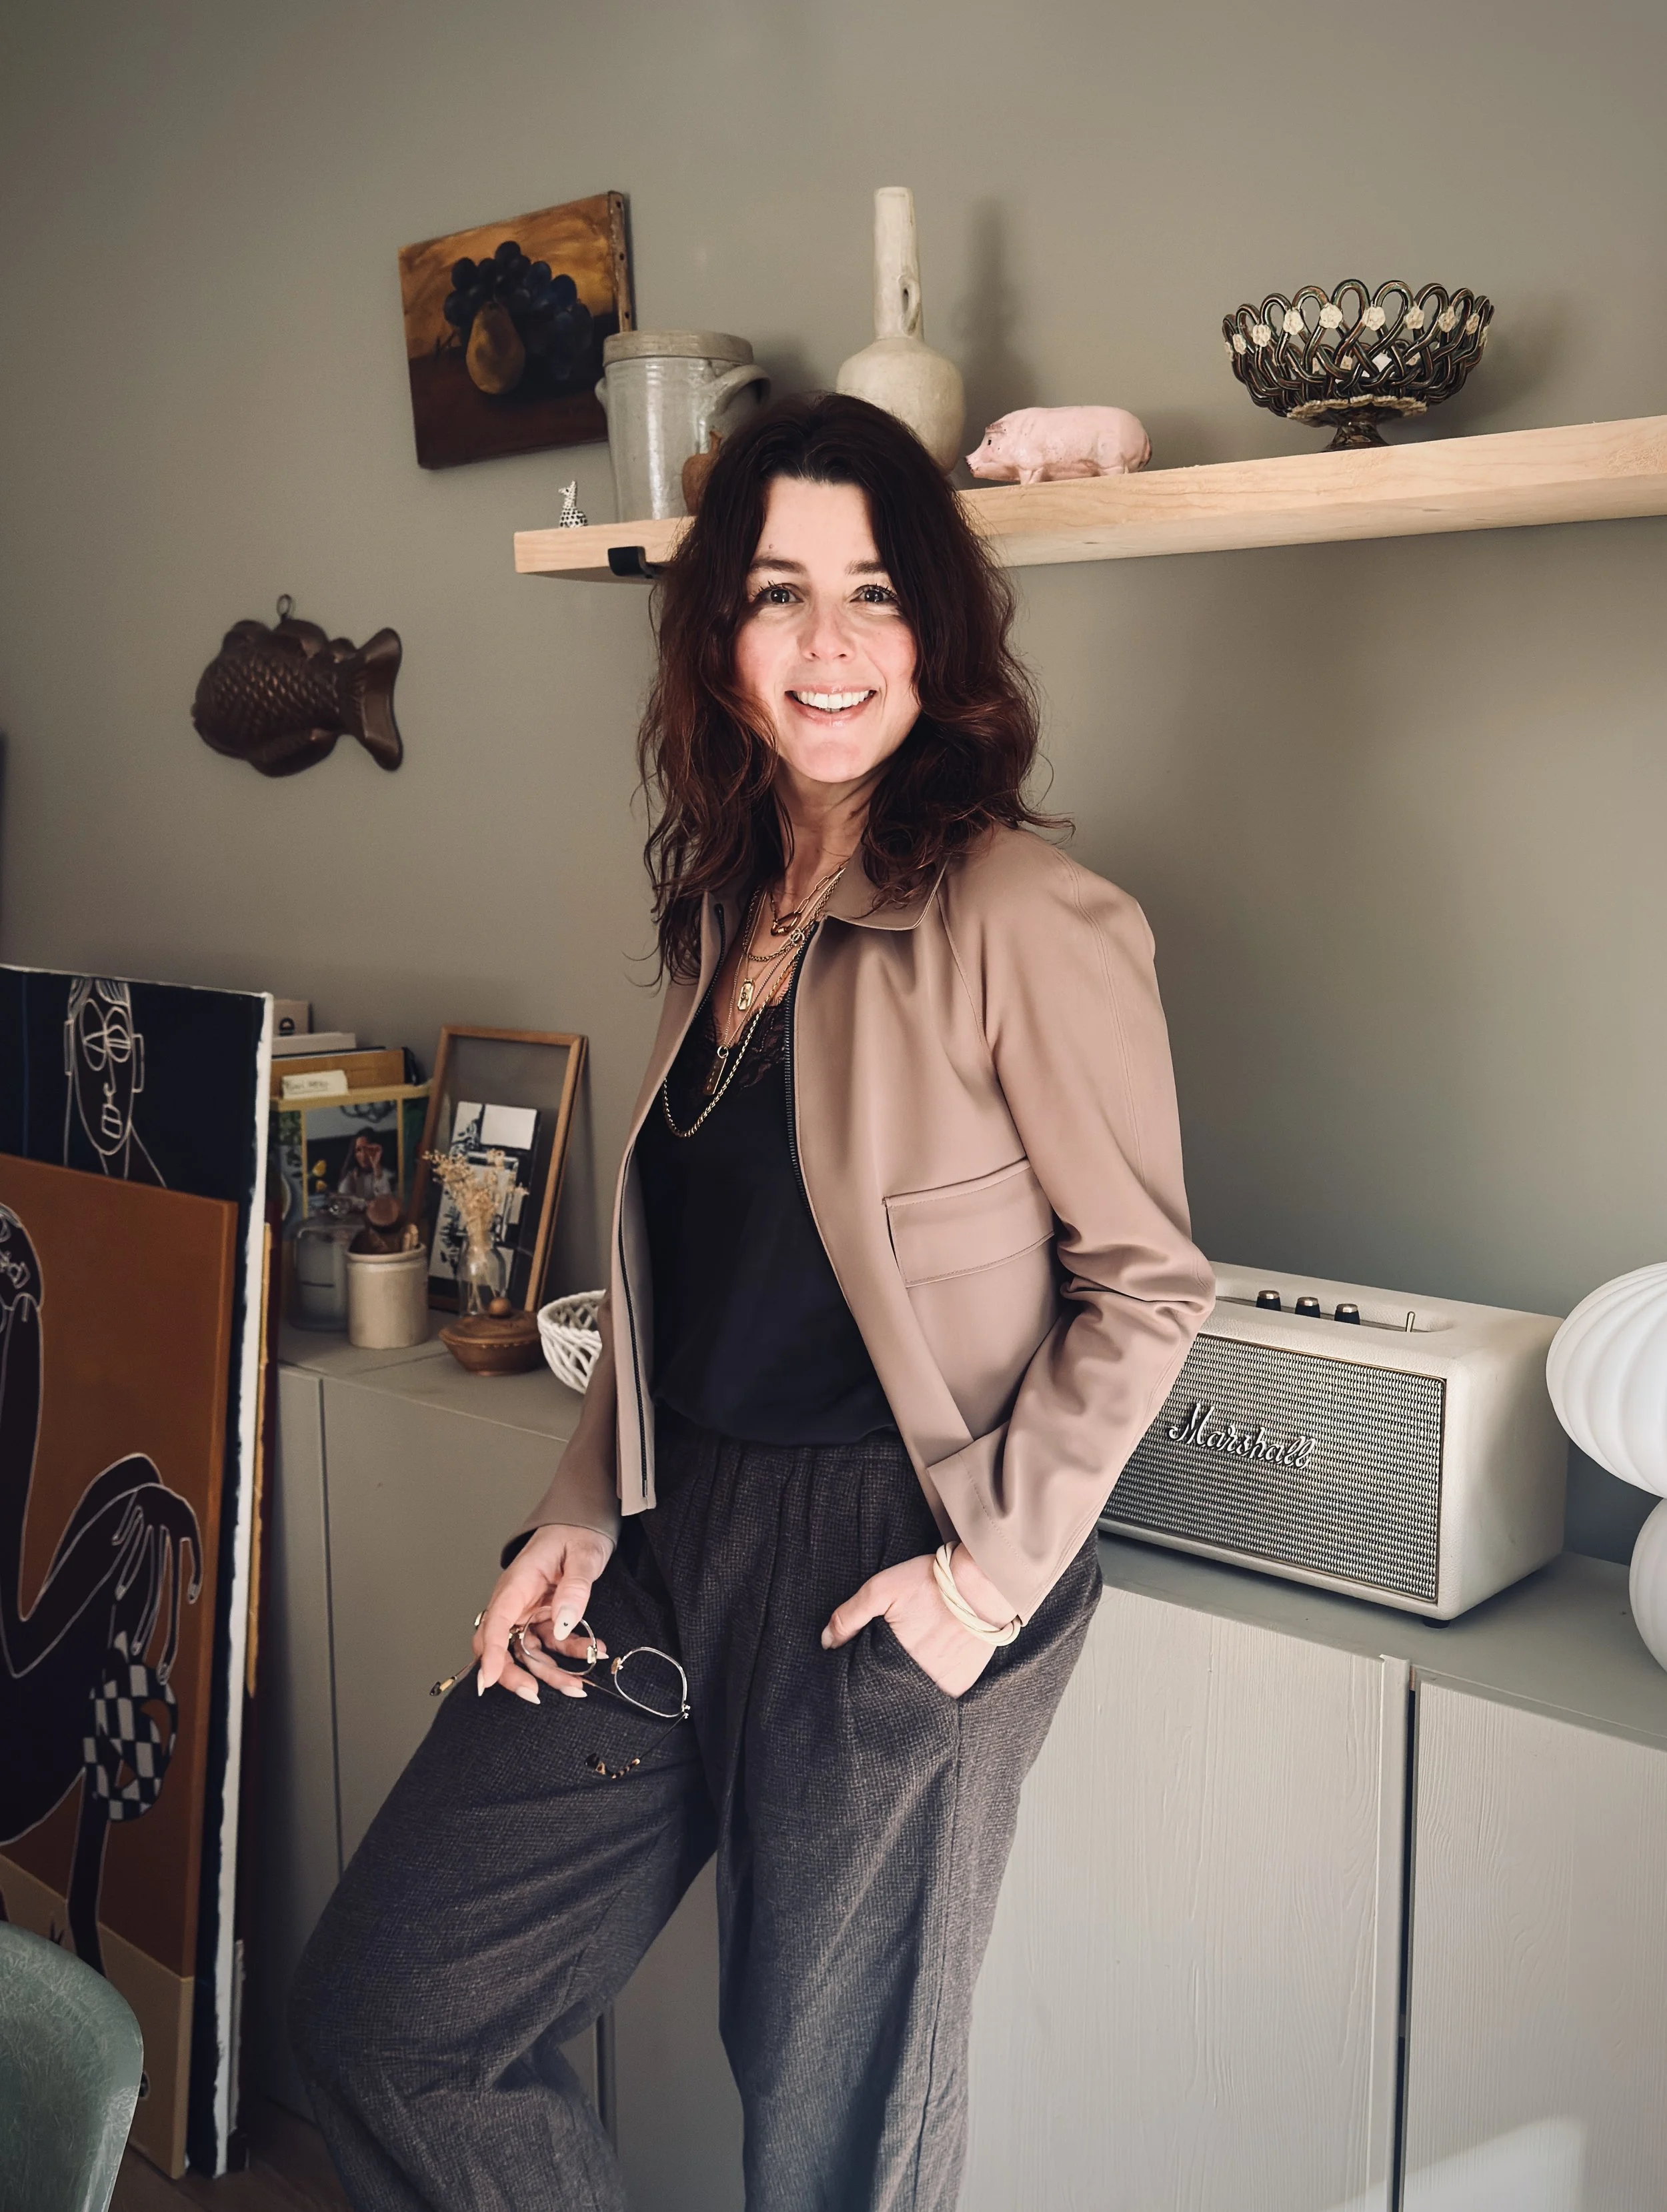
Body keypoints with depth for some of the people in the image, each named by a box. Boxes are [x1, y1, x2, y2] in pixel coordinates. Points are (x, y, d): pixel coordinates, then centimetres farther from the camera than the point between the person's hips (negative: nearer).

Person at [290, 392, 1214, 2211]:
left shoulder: (1026, 920, -15)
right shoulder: (726, 906, 8)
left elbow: (1144, 1282, -10)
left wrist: (995, 1569, -13)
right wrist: (581, 1512, 8)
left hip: (887, 1576, -7)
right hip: (676, 1539, 7)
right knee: (384, 2009, 9)